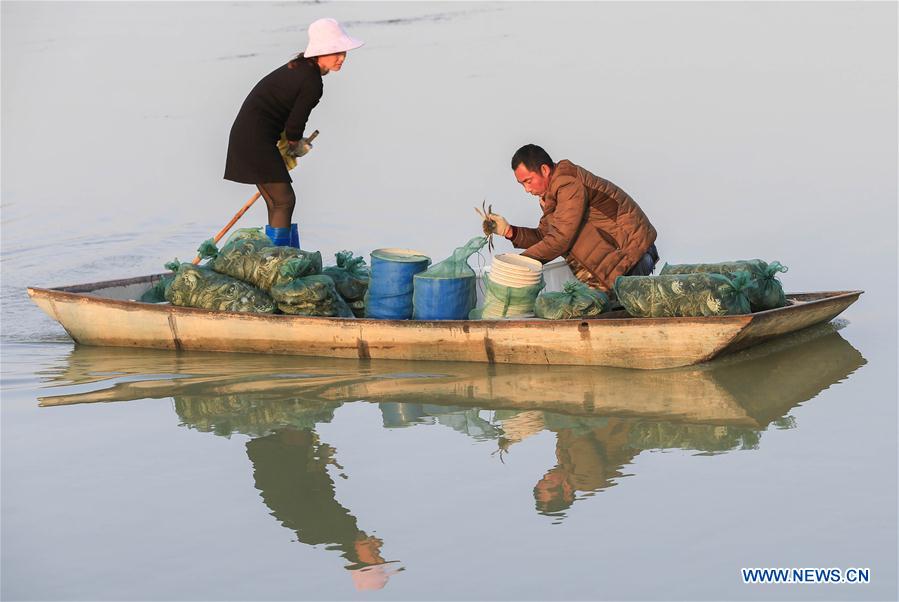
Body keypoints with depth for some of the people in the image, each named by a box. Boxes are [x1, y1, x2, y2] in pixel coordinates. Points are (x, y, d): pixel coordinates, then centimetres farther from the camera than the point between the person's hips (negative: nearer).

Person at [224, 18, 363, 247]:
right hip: (256, 139, -10)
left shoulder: (299, 67, 11)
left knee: (277, 204, 14)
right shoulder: (312, 83, -19)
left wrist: (296, 142, 13)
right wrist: (296, 146, 7)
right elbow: (294, 124, -13)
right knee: (284, 201, -8)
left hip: (247, 133, 10)